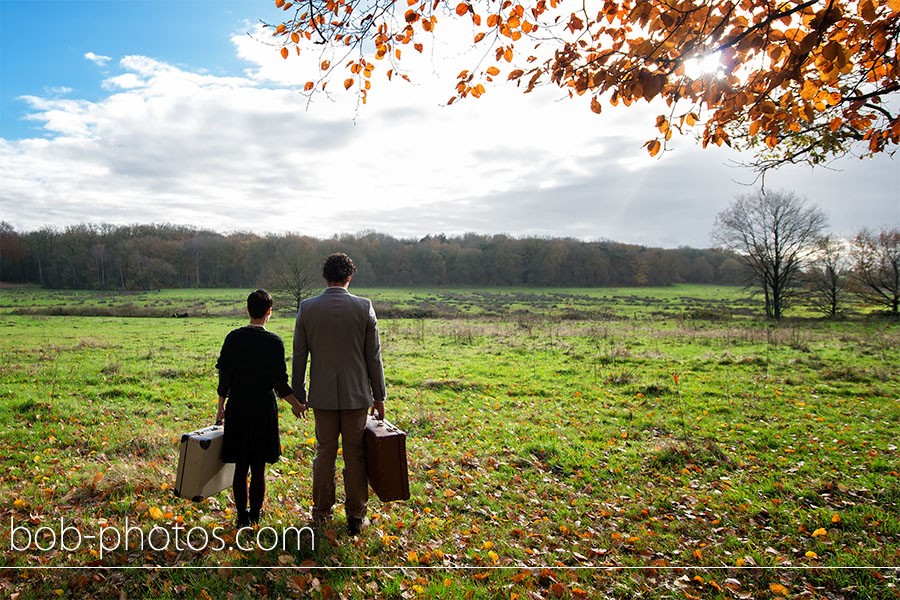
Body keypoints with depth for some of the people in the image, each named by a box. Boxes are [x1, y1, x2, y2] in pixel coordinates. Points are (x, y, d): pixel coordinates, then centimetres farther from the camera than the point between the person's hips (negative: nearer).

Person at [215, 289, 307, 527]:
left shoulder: (233, 338, -1)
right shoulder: (274, 342, -11)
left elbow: (224, 376, 1)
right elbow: (280, 382, -9)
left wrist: (221, 407, 12)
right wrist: (296, 405, 4)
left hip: (237, 407, 3)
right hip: (263, 408, -3)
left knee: (240, 467, 13)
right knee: (258, 468, 9)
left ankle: (242, 516, 21)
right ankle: (255, 515, 19)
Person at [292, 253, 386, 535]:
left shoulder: (307, 308, -3)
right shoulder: (364, 307, -7)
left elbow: (299, 356, 2)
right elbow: (374, 356, -3)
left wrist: (298, 395, 12)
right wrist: (379, 396, 5)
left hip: (323, 395, 1)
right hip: (356, 395, -1)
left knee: (325, 453, 14)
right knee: (355, 456, 8)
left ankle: (321, 512, 26)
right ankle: (356, 517, 18)